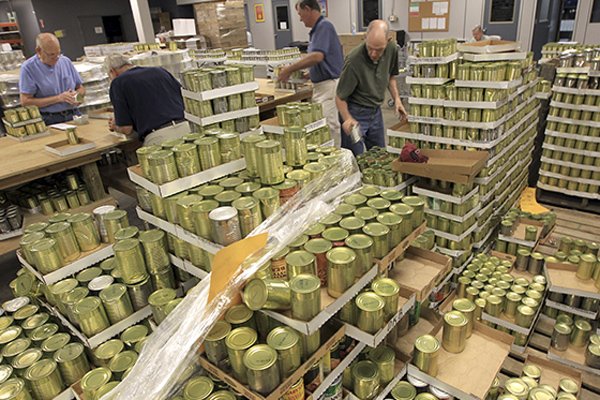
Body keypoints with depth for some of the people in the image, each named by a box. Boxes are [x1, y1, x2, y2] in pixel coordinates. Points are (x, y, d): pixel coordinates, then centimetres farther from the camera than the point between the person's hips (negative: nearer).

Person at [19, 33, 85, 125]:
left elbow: (81, 89, 22)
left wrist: (76, 95, -2)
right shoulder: (28, 67, 0)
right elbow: (25, 102, -6)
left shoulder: (66, 61, 14)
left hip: (73, 115, 4)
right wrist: (58, 98, -10)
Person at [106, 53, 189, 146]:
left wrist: (115, 127, 23)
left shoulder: (118, 83, 4)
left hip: (157, 138, -5)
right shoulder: (159, 71, 17)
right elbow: (182, 104, 17)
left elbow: (127, 129, -1)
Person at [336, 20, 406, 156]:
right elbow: (340, 96, -19)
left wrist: (396, 99, 4)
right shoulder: (354, 60, -27)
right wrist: (347, 119, -34)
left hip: (376, 111, 6)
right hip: (355, 112, -6)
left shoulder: (392, 49, -9)